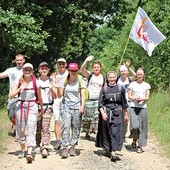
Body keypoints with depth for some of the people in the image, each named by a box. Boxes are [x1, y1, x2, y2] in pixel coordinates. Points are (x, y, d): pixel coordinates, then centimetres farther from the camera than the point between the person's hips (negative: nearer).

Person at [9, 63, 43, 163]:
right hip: (20, 106, 3)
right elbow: (11, 96, -4)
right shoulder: (19, 82, 3)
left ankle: (30, 153, -23)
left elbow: (39, 97, 10)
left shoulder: (36, 83, -1)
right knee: (20, 129, 9)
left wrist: (42, 109, 18)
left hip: (32, 107, -2)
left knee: (31, 129, -14)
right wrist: (20, 89, -16)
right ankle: (23, 150, 28)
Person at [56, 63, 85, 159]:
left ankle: (73, 147, 10)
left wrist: (82, 106, -12)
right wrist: (58, 87, -10)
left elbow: (83, 95, 1)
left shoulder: (80, 81, 5)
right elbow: (60, 95, 6)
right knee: (65, 126, -11)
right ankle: (65, 148, -13)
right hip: (66, 107, 0)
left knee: (76, 127, 0)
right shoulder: (64, 81, 7)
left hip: (77, 107, 0)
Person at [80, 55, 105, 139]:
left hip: (98, 100, 0)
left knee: (98, 117, -10)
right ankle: (87, 133, 20)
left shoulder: (103, 78, 9)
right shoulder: (90, 75, 3)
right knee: (88, 117, 7)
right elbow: (82, 69, -16)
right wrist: (86, 61, -32)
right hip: (89, 100, 0)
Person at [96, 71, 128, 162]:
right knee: (106, 133, 8)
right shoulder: (104, 89, 4)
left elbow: (124, 103, 14)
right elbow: (100, 103, -1)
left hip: (117, 113, -1)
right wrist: (102, 113, -15)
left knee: (115, 132, -13)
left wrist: (126, 114, 17)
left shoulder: (120, 89, 6)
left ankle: (113, 152, -19)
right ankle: (107, 149, 27)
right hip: (106, 112, 1)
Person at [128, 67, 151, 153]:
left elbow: (147, 97, 3)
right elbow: (129, 96, 6)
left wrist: (141, 99, -18)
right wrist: (134, 98, -14)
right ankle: (134, 140, 13)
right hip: (133, 107, -1)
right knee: (134, 126, -15)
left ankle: (140, 146, 8)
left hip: (143, 107, 1)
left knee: (142, 127, -2)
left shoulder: (147, 85, 10)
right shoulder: (132, 84, 9)